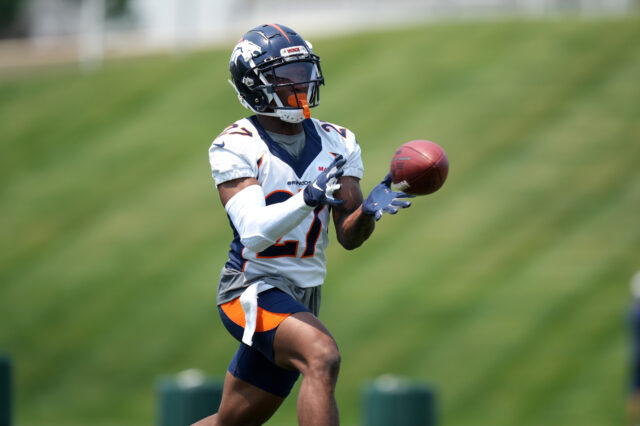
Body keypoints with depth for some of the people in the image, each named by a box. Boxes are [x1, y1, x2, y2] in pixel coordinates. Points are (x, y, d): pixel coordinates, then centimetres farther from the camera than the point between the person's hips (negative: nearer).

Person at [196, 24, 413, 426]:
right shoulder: (237, 147, -11)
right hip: (253, 286, -6)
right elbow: (254, 232, -23)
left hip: (302, 298, 7)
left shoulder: (337, 144, 6)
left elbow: (349, 236, 2)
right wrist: (309, 198, -38)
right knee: (323, 356, -32)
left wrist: (368, 211, -21)